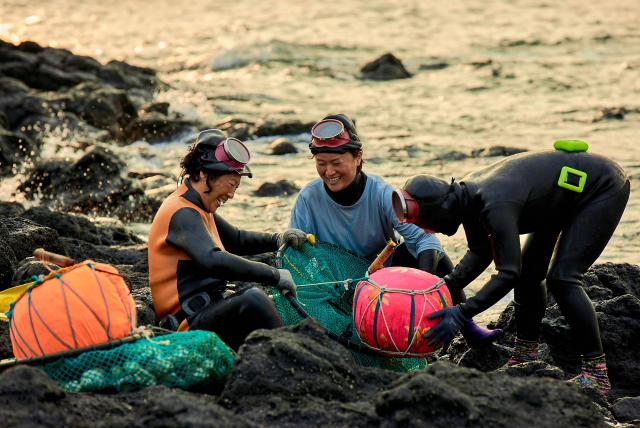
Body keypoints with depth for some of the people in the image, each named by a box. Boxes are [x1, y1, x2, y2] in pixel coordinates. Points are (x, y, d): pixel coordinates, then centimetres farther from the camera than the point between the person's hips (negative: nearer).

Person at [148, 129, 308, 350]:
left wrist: (277, 239, 11)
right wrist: (274, 275, -28)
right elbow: (213, 261, -31)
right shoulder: (181, 213, -15)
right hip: (191, 325, -11)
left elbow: (237, 240, 30)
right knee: (252, 298, -32)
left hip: (206, 311, 11)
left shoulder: (197, 210, 18)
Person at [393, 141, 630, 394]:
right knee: (529, 271, 10)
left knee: (562, 278, -15)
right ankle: (525, 357, 21)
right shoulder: (465, 196, -8)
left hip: (605, 189, -10)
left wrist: (462, 313, -40)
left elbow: (508, 273, -36)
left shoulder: (495, 205, -36)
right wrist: (446, 286, -11)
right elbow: (480, 252, 4)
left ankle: (597, 373, -11)